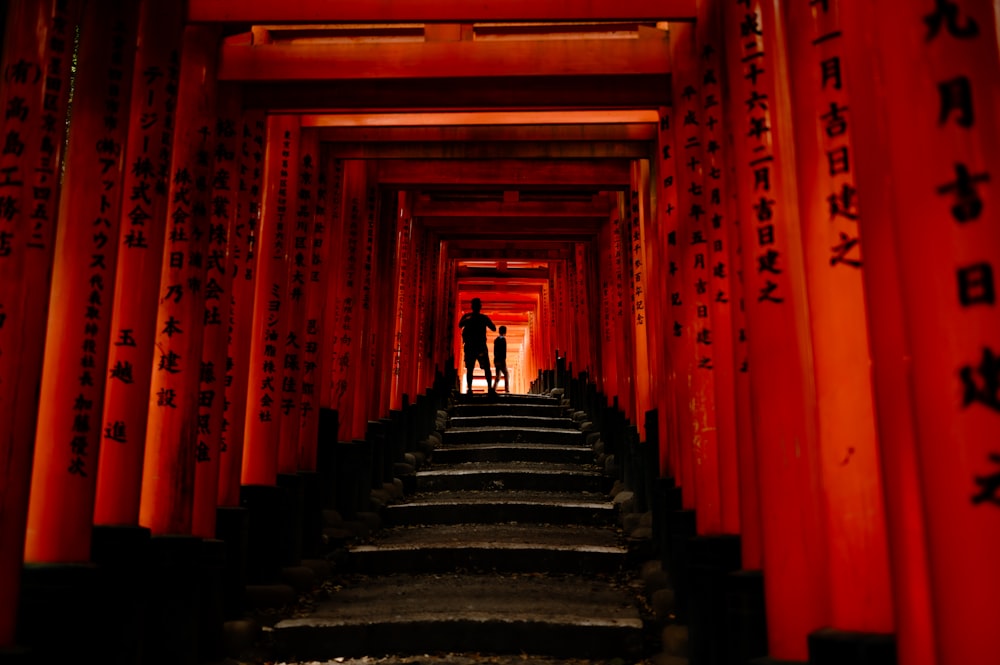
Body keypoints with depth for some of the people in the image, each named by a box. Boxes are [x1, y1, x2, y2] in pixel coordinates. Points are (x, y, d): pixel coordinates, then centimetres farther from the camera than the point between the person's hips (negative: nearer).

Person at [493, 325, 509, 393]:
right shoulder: (503, 339, -8)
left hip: (496, 360, 7)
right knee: (506, 375, -2)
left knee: (498, 376, 9)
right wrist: (504, 359, -17)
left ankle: (493, 390, 0)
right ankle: (507, 390, -10)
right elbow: (504, 350, -16)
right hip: (501, 360, -7)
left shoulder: (496, 340, 14)